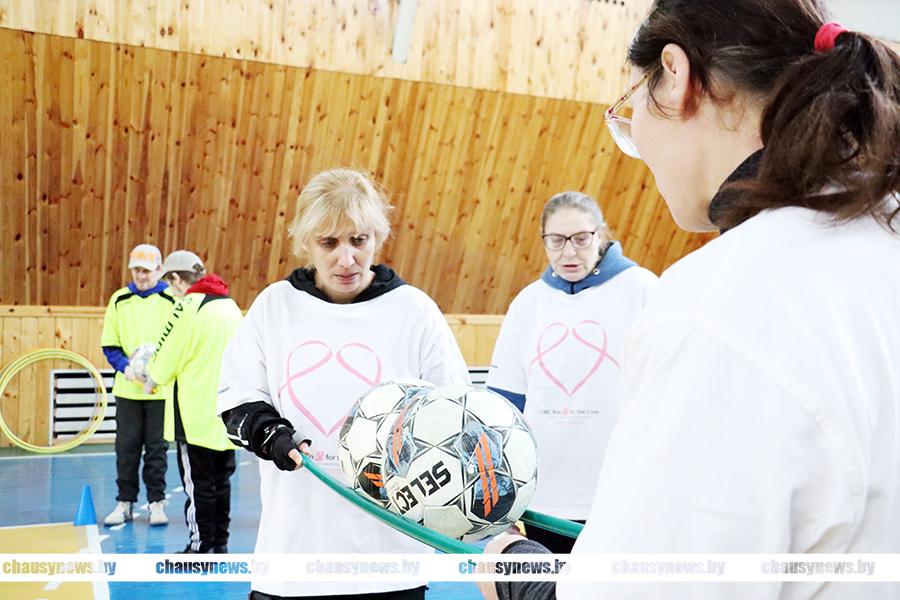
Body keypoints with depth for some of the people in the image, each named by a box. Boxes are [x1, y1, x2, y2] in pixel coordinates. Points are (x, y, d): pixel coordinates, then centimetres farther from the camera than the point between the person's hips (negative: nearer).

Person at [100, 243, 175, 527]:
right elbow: (109, 345, 7)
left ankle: (157, 503, 17)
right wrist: (126, 367, -10)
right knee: (126, 447, 8)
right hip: (127, 388, 2)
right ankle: (125, 503, 19)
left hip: (161, 388, -2)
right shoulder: (119, 300, 7)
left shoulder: (172, 299, -1)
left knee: (157, 448, 5)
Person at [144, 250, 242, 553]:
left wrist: (150, 381, 13)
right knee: (221, 480, 15)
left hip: (196, 414, -7)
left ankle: (201, 546, 10)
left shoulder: (187, 306, -14)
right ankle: (219, 543, 24)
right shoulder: (231, 305, 9)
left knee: (197, 483, 3)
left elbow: (164, 363, -9)